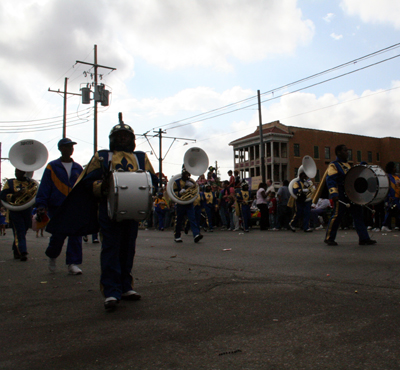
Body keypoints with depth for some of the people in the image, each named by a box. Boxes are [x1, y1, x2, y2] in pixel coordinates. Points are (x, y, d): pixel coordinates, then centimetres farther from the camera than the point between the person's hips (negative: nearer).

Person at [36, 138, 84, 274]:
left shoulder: (78, 168, 14)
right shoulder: (52, 167, 6)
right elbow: (44, 187, 1)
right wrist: (41, 204, -8)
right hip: (57, 207, -2)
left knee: (75, 235, -5)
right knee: (58, 235, -2)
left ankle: (73, 264, 1)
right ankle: (52, 257, 28)